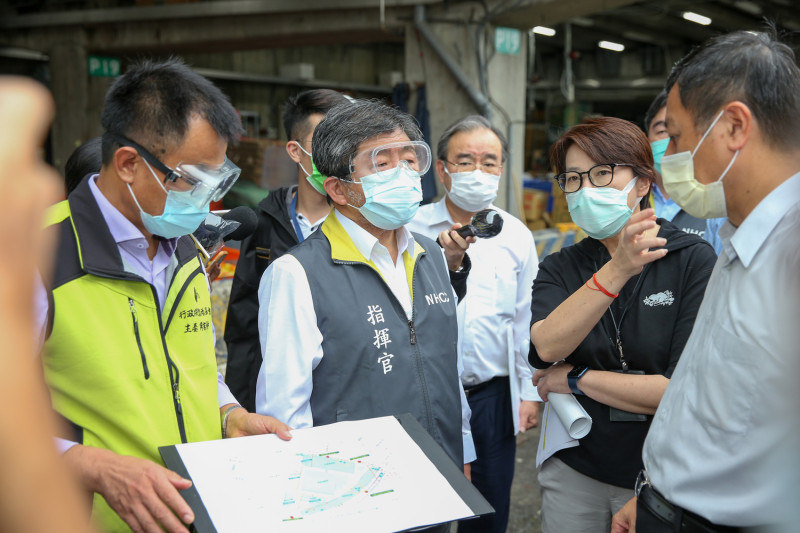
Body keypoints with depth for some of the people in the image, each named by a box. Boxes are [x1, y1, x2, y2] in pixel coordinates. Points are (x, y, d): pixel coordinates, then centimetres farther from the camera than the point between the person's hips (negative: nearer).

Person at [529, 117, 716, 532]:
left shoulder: (694, 260, -11)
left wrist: (575, 378, -11)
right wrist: (616, 271, -32)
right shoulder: (559, 268, 0)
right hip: (573, 474, 3)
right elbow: (546, 347, -21)